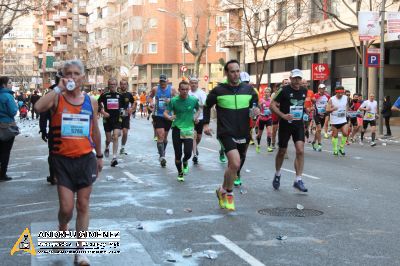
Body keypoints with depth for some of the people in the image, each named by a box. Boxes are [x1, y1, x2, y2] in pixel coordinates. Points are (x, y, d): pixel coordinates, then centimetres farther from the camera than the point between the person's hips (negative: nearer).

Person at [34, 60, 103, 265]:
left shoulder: (91, 101, 4)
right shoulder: (57, 99, -5)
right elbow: (38, 107, -28)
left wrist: (99, 156, 18)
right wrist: (59, 88, -23)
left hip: (86, 159, 2)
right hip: (63, 160, -2)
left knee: (83, 206, 5)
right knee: (66, 208, -3)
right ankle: (62, 229, 32)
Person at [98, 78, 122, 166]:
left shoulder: (119, 95, 4)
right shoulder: (104, 95, -2)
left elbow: (122, 106, 17)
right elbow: (97, 105, 1)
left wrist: (121, 116, 11)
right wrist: (103, 112, -14)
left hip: (117, 120, 0)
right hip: (107, 120, 0)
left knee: (115, 137, -14)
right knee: (108, 139, 10)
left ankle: (114, 158, -13)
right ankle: (107, 148, 46)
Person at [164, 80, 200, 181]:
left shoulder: (193, 100, -2)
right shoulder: (173, 100, -5)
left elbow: (198, 110, 17)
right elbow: (165, 113, -5)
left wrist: (196, 116, -2)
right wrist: (169, 117, -27)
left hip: (189, 129, 0)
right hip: (177, 129, 0)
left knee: (188, 153, -12)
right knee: (178, 154, 3)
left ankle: (185, 162, 26)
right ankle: (180, 173, 26)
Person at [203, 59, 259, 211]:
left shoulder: (248, 89, 4)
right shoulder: (218, 90, -4)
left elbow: (255, 105, 16)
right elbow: (207, 106, 11)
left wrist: (257, 110, -6)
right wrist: (206, 124, 4)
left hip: (243, 134, 5)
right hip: (226, 133, -5)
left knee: (235, 165, 14)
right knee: (235, 163, -24)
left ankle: (223, 190, 38)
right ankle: (228, 193, -2)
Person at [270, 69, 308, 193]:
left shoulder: (304, 91, 4)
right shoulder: (284, 90, -11)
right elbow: (272, 105, -12)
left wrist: (304, 111, 9)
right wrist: (283, 115, -24)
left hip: (299, 124, 3)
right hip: (285, 124, -3)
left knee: (300, 151, -11)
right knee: (282, 152, 10)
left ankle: (298, 180, -6)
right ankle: (277, 175, 33)